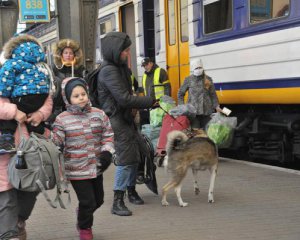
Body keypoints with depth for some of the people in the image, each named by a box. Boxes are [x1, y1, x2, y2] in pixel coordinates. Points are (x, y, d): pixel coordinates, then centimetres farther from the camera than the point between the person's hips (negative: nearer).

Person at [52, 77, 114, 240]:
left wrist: (107, 152, -5)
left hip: (96, 167, 5)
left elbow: (108, 135, 8)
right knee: (88, 201, -2)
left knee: (98, 200, 17)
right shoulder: (62, 120, -8)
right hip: (77, 169, -4)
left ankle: (82, 215, 49)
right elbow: (56, 143, -5)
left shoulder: (99, 114, 2)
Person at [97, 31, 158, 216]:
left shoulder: (120, 68, 12)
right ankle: (118, 202, -7)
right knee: (125, 159, -12)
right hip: (115, 121, -10)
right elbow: (124, 98, -23)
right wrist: (150, 102, -15)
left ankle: (131, 189, 36)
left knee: (135, 153, 17)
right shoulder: (109, 71, -18)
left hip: (126, 118, 10)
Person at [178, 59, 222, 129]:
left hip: (207, 111, 2)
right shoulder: (188, 80, 2)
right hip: (193, 111, -2)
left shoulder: (208, 79, 7)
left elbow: (213, 94, 11)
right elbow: (180, 93, 10)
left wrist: (216, 106, 3)